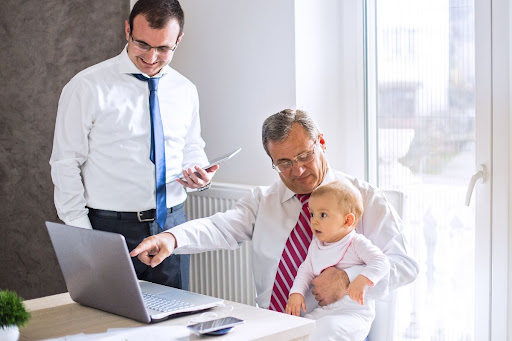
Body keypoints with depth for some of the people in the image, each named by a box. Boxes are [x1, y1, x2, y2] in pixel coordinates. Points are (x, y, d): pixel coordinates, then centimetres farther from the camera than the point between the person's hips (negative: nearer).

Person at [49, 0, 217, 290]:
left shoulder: (185, 91, 8)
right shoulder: (87, 87, -6)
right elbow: (66, 165, -5)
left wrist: (199, 175, -4)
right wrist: (81, 235, -11)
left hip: (172, 225, 4)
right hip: (110, 229, -4)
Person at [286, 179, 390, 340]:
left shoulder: (357, 243, -8)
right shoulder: (315, 245, 13)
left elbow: (381, 263, -18)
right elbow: (306, 270, 20)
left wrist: (362, 281, -35)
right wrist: (296, 292, 2)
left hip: (355, 313, -6)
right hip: (322, 311, 6)